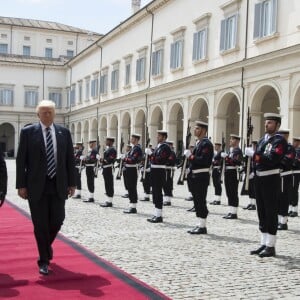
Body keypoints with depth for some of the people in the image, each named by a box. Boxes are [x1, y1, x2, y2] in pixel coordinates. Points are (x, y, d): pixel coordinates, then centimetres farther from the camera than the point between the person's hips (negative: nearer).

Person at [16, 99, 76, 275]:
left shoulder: (64, 132, 6)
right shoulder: (28, 132, -1)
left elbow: (70, 159, 7)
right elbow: (21, 160, -3)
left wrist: (72, 183, 3)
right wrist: (21, 185, -8)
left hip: (58, 185, 2)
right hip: (37, 186, -2)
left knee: (57, 221, 4)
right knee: (40, 225, 2)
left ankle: (46, 245, 36)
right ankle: (44, 261, 16)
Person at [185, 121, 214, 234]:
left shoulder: (206, 143, -12)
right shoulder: (198, 143, 18)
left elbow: (203, 160, -22)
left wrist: (190, 156, -17)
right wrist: (190, 171, 13)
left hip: (201, 176, -10)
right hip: (195, 176, 10)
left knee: (201, 201, -6)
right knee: (197, 201, 12)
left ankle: (202, 226, 0)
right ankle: (200, 225, 19)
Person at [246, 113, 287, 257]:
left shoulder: (279, 141, -9)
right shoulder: (262, 140, 16)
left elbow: (272, 159, -22)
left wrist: (253, 154, -23)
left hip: (271, 180, -8)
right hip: (259, 179, 8)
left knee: (271, 213, -2)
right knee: (262, 213, 12)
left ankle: (270, 246, 5)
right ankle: (264, 244, 22)